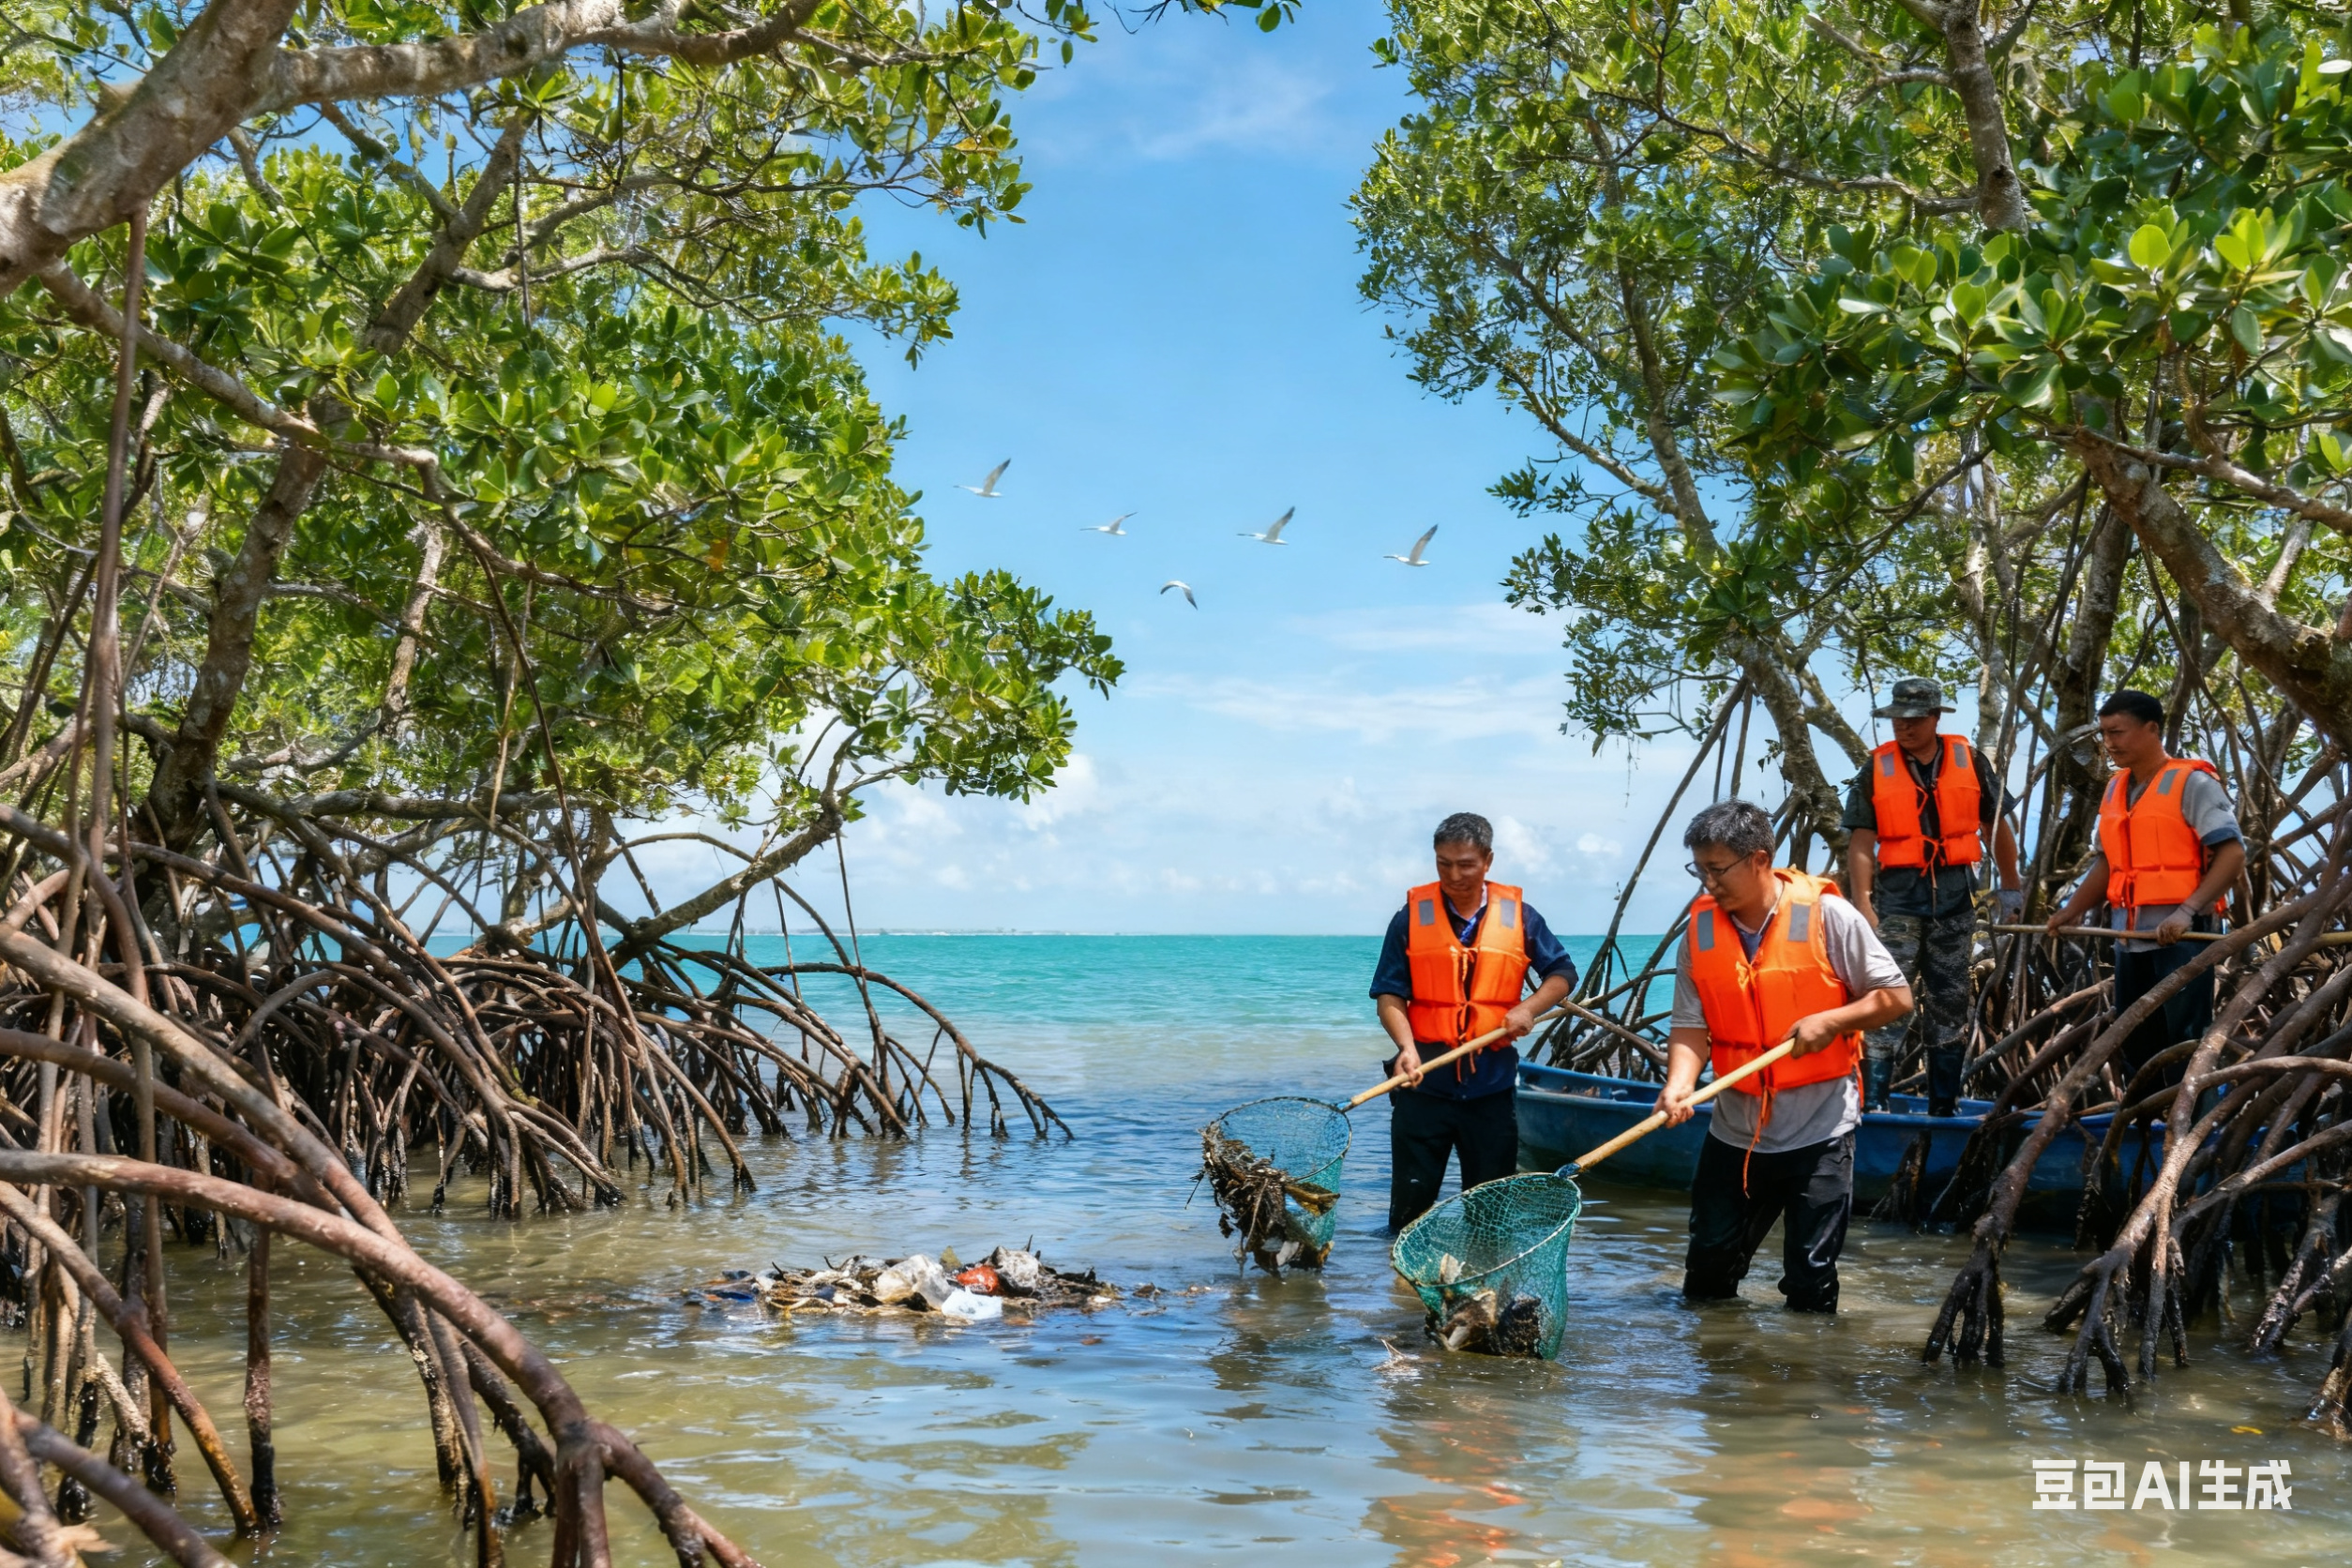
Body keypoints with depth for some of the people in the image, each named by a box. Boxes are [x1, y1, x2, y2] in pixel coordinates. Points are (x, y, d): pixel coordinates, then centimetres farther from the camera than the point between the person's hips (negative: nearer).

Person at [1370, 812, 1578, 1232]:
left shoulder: (1518, 915, 4)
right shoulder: (1412, 916, -1)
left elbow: (1563, 972, 13)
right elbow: (1389, 995, -2)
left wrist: (1529, 1008, -5)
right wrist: (1407, 1047, -19)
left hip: (1492, 1083, 2)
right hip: (1425, 1081, -1)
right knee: (1411, 1198, 4)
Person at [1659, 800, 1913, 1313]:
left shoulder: (1826, 914, -11)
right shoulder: (1701, 928, 0)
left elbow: (1896, 997, -5)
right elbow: (1691, 1025, -5)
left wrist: (1831, 1020, -20)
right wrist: (1680, 1083, -23)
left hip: (1819, 1131, -4)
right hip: (1736, 1130, 4)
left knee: (1811, 1281, 2)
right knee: (1708, 1269, 13)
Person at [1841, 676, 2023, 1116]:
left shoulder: (1970, 761, 4)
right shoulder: (1876, 770, 0)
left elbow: (1995, 827, 12)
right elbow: (1861, 842, -4)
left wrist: (2011, 887, 14)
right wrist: (1863, 904, -12)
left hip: (1955, 895, 2)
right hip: (1898, 895, -2)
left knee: (1949, 1002, 9)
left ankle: (1944, 1105, 18)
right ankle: (1872, 1103, -9)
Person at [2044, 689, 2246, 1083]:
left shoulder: (2192, 783, -8)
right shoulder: (2115, 789, 14)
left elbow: (2233, 853, -16)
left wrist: (2187, 911, -25)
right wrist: (2071, 911, 11)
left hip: (2180, 937, -7)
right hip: (2130, 939, 8)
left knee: (2187, 1047, -5)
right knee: (2136, 1046, 11)